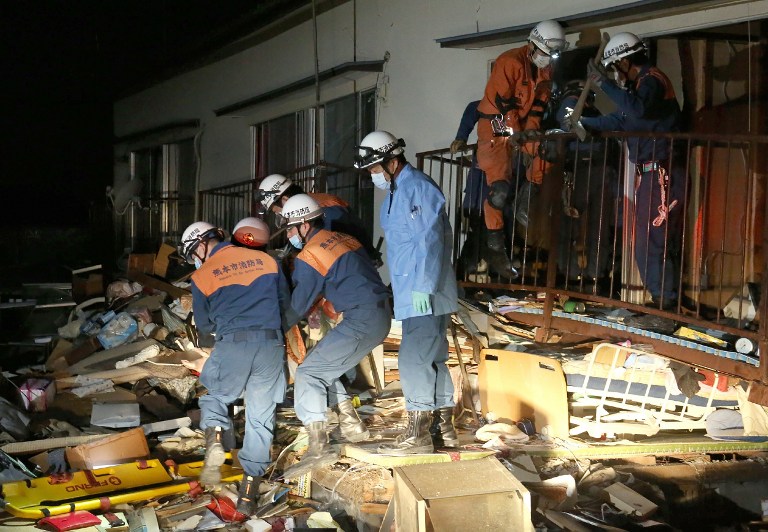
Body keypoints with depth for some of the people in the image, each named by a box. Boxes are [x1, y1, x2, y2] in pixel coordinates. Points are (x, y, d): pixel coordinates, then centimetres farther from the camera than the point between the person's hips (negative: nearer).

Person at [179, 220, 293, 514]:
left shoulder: (202, 276, 4)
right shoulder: (265, 259, 12)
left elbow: (204, 326, 14)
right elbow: (286, 303, 21)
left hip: (232, 345, -2)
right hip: (271, 344, 2)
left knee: (214, 397, 23)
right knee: (260, 418, 9)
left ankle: (215, 438, -8)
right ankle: (248, 493, 6)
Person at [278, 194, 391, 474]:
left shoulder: (309, 257, -9)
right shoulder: (341, 238, 16)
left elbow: (298, 307, -4)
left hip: (362, 321, -9)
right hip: (381, 315, 9)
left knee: (308, 373, -5)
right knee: (323, 367, 20)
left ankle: (317, 446, -13)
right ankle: (352, 426, 23)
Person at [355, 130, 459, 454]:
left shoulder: (418, 188, -14)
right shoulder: (396, 192, 17)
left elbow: (430, 242, -21)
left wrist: (423, 287, -24)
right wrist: (401, 286, 23)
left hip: (426, 295, -10)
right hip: (412, 295, 10)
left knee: (414, 360, -9)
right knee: (433, 360, 14)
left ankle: (418, 435, -4)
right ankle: (443, 428, 23)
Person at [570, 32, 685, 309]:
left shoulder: (652, 79, -10)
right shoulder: (642, 83, 21)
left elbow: (639, 110, -31)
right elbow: (620, 120, 34)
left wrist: (605, 84, -24)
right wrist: (582, 122, 37)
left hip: (661, 174, -10)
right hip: (652, 174, 10)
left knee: (650, 242, -10)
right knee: (665, 242, 11)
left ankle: (665, 301, -7)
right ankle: (668, 301, 15)